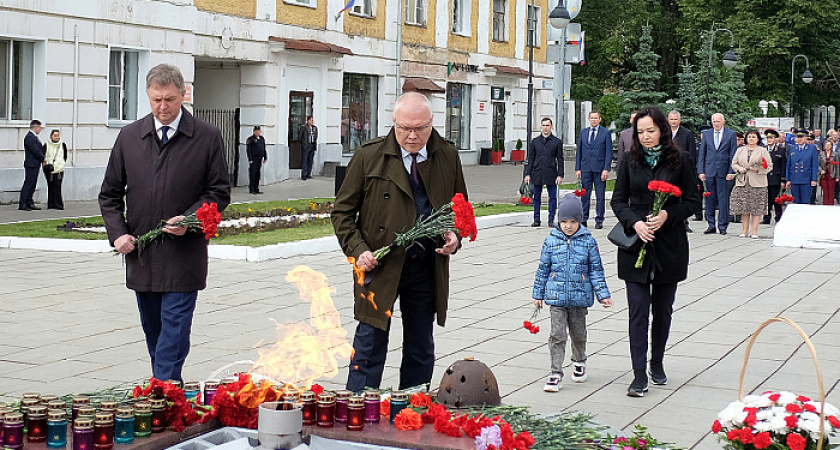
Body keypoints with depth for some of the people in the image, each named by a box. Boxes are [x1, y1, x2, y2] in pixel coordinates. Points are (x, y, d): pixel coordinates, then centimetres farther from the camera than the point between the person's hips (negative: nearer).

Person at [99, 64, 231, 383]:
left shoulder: (207, 137, -1)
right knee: (153, 331, 13)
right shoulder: (129, 136, 7)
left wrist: (190, 219, -16)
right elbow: (110, 193, 12)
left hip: (184, 256, -4)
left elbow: (219, 191, 1)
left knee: (174, 330, -9)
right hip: (140, 254, 4)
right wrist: (117, 233, -3)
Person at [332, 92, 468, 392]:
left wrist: (455, 235, -3)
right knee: (370, 346, -3)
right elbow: (343, 210, 2)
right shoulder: (368, 156, -4)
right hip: (379, 266, -3)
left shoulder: (448, 157, 5)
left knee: (421, 348, 12)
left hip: (427, 268, 3)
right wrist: (357, 250, -11)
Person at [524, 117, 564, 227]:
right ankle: (536, 219, 13)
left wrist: (560, 175, -5)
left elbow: (560, 160, 2)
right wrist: (528, 174, 5)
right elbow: (530, 159, 12)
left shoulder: (557, 142, 4)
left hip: (551, 174, -2)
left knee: (553, 197, -1)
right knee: (536, 197, 6)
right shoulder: (535, 141, 11)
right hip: (537, 173, 2)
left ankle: (551, 220, 6)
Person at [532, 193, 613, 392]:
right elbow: (543, 269, 8)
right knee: (557, 335, -5)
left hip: (580, 297, 1)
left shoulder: (588, 241, -2)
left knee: (578, 333, 14)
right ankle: (556, 374, -3)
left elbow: (596, 270, 4)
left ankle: (579, 363, 39)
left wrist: (603, 294, 0)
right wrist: (538, 294, 11)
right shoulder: (551, 241, -1)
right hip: (557, 297, -1)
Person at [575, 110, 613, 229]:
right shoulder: (583, 132, 12)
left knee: (600, 196, 1)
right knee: (584, 195, 3)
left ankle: (599, 220, 7)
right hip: (585, 168, 3)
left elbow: (609, 152, -1)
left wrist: (606, 169, -10)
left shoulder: (606, 133, 2)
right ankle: (583, 219, 10)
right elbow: (579, 152, 13)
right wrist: (577, 168, 5)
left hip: (599, 169, -2)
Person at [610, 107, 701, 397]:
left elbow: (693, 201, 1)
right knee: (638, 310, -6)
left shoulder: (680, 161, -1)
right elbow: (618, 200, 5)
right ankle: (639, 375, -6)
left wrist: (667, 215, -16)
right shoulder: (630, 162, 3)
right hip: (636, 244, 0)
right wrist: (634, 223, -13)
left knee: (663, 308, 11)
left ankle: (657, 363, 30)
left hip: (669, 245, 0)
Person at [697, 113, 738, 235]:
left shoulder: (730, 134, 4)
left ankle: (723, 226, 3)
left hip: (723, 171, -2)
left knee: (723, 199, -3)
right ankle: (711, 226, 11)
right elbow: (701, 154, 11)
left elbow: (733, 155, 2)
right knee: (709, 199, 4)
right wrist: (701, 171, 2)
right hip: (709, 171, 2)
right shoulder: (706, 134, 11)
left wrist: (731, 172, -6)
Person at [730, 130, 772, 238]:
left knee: (757, 208, -5)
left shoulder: (763, 151, 6)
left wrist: (758, 169, -13)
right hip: (742, 182, 3)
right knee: (743, 208, 2)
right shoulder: (740, 150, 15)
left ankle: (754, 231, -2)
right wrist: (739, 168, -6)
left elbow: (769, 166, 2)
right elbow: (733, 164, 14)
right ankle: (745, 230, 8)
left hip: (757, 184, -3)